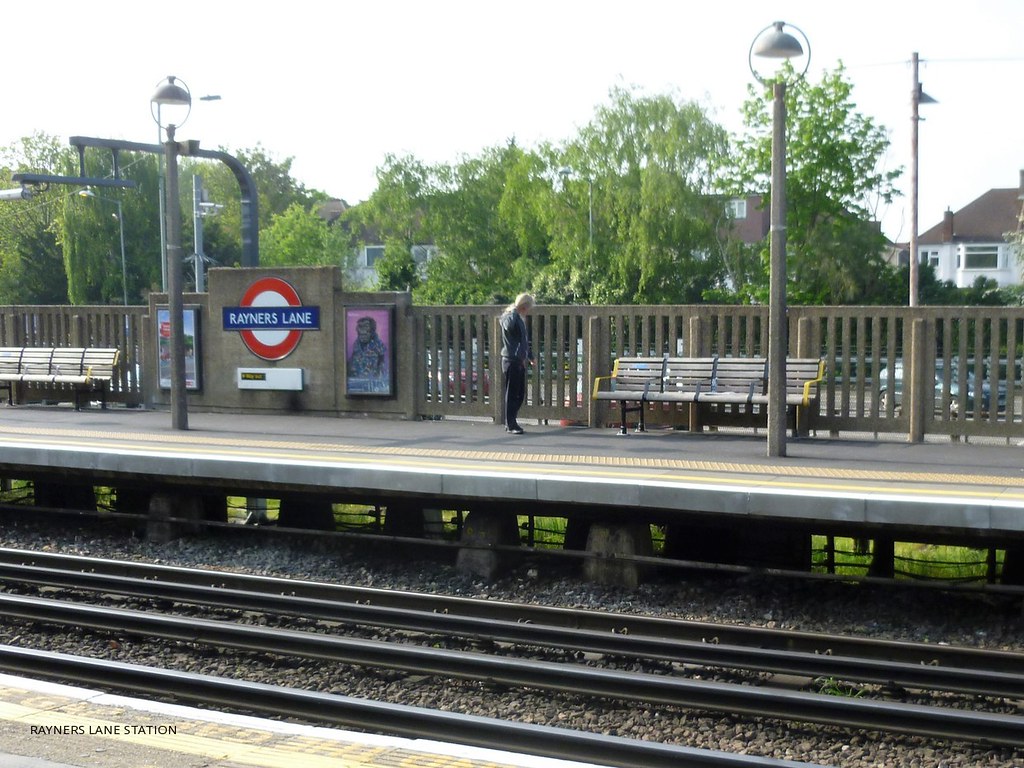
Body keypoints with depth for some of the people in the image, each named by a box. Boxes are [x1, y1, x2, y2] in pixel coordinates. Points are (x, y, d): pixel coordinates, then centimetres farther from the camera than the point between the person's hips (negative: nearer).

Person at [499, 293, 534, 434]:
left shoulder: (520, 318, 17)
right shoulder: (510, 316, -12)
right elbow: (508, 326, -39)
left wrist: (530, 356, 34)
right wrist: (513, 312, -31)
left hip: (519, 361, 9)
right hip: (511, 360, -9)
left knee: (520, 395, 13)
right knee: (512, 394, -4)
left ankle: (511, 422, 22)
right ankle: (511, 425, 1)